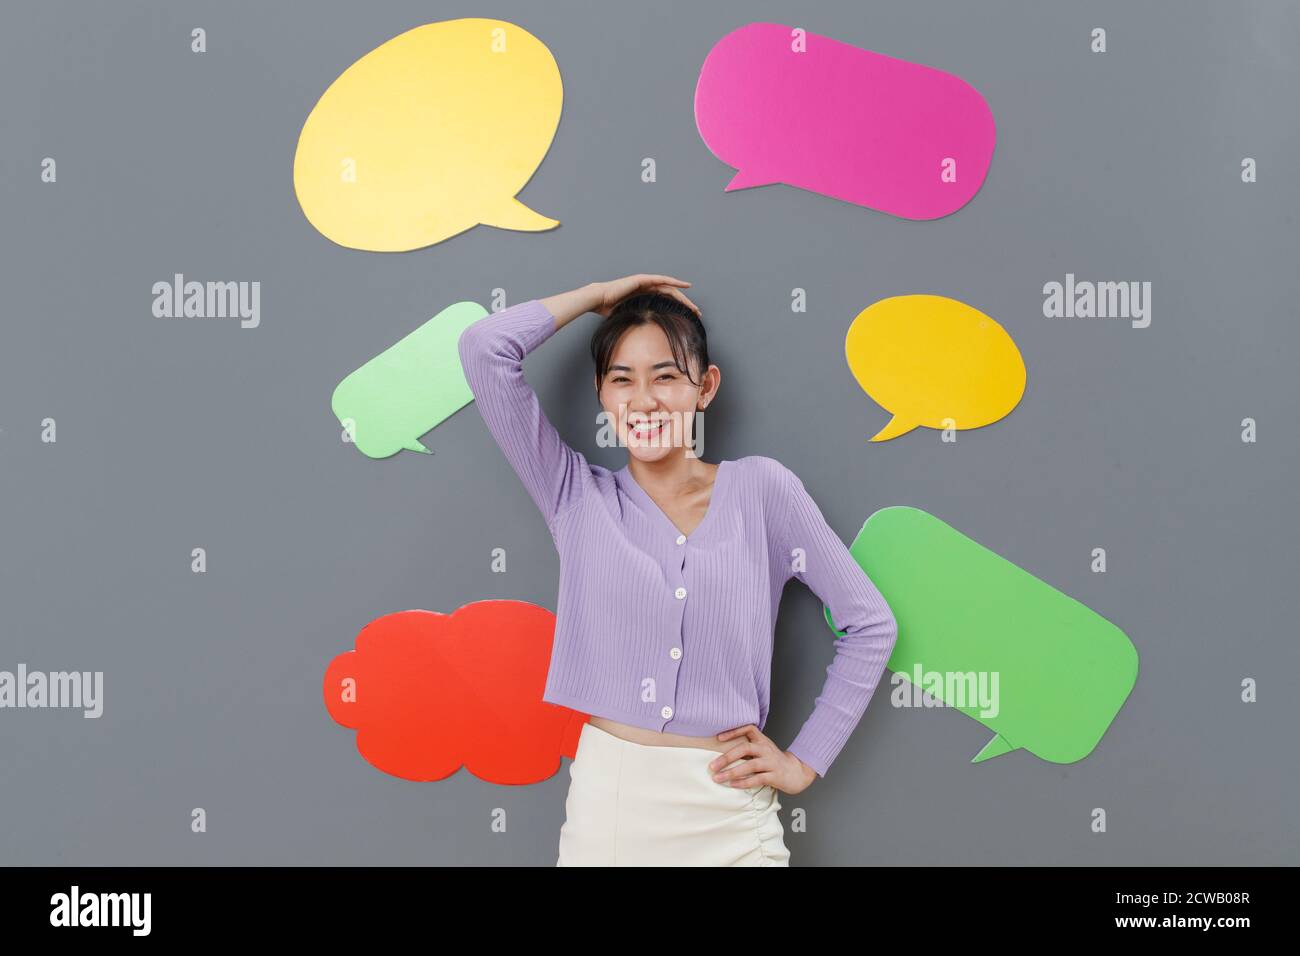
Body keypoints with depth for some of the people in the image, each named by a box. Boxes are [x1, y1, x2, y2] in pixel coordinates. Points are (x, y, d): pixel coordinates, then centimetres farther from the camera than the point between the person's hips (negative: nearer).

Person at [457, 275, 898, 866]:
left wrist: (805, 761, 2)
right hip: (606, 797, 1)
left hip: (727, 808, -1)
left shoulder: (760, 488, -2)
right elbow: (485, 348, -6)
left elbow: (871, 625, 3)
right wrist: (599, 297, 4)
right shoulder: (577, 495, 2)